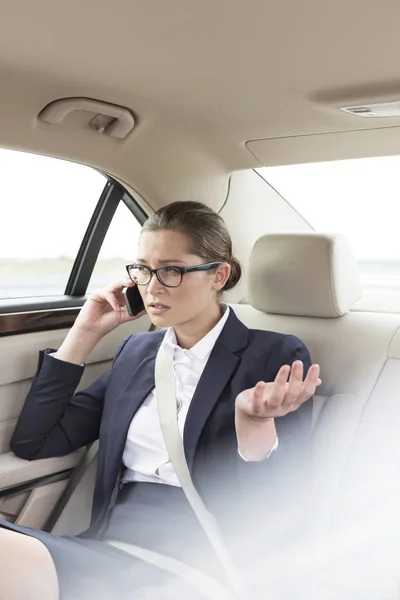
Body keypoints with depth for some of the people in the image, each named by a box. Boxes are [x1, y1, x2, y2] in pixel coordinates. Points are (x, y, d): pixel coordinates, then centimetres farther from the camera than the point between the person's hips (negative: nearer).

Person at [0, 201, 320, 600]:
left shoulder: (276, 357, -3)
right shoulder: (137, 350, 14)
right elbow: (33, 442, 13)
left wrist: (254, 418, -26)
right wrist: (85, 332, 8)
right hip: (110, 543, 5)